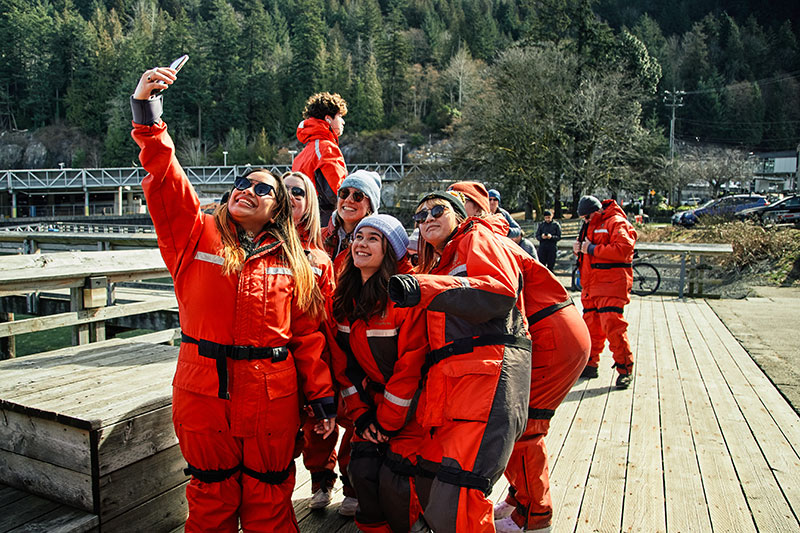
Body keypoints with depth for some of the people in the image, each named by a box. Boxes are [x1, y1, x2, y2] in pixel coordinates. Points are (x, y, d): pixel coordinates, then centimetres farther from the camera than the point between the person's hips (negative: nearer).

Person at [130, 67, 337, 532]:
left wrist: (322, 396, 4)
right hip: (204, 394, 0)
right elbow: (164, 181, -12)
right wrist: (147, 112, -23)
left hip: (271, 402, 0)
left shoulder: (292, 262, 5)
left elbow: (308, 334, 5)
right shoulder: (196, 235, 3)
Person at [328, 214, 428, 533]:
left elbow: (410, 365, -18)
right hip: (371, 402, 5)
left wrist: (387, 422, -13)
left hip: (410, 406, -5)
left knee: (393, 482, -10)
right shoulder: (344, 298, 1)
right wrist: (360, 413, -3)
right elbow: (342, 360, 4)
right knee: (362, 472, -5)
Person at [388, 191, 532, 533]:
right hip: (445, 383, 9)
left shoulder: (477, 237, 9)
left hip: (487, 375, -8)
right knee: (427, 487, 5)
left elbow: (501, 291, -13)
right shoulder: (438, 266, 32)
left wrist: (424, 289, -20)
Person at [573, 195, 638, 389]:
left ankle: (625, 368, -3)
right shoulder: (590, 225, 19)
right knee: (591, 324, 10)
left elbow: (623, 250, -21)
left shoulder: (616, 222, -8)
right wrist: (578, 248, 4)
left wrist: (593, 249, -17)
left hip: (612, 284, -8)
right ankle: (590, 365, 20)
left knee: (612, 324, -14)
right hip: (591, 285, 8)